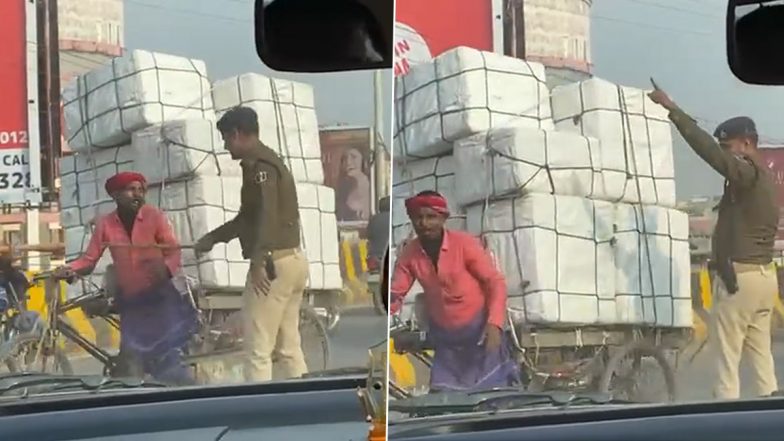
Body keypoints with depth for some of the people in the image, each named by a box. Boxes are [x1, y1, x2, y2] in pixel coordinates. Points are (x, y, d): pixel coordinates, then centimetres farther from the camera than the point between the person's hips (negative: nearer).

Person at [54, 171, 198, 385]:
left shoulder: (155, 217, -6)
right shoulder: (105, 224, -1)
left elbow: (174, 252, -10)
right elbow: (89, 259, -1)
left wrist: (166, 268, -32)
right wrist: (70, 270, -21)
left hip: (158, 296, -3)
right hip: (129, 301, 3)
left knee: (167, 357, -11)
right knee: (132, 361, 5)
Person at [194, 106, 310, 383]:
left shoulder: (258, 165, -11)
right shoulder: (271, 162, 20)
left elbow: (266, 214, -24)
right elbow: (250, 217, 29)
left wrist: (258, 261, -29)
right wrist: (213, 237, 35)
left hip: (274, 263, -10)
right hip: (294, 260, 10)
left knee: (258, 349, -7)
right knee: (289, 347, 12)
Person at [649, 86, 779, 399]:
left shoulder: (747, 174, -13)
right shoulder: (766, 180, 17)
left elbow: (709, 150, -26)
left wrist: (672, 109, -27)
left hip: (739, 276, -9)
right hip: (765, 274, 9)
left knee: (727, 353, -6)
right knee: (760, 351, 10)